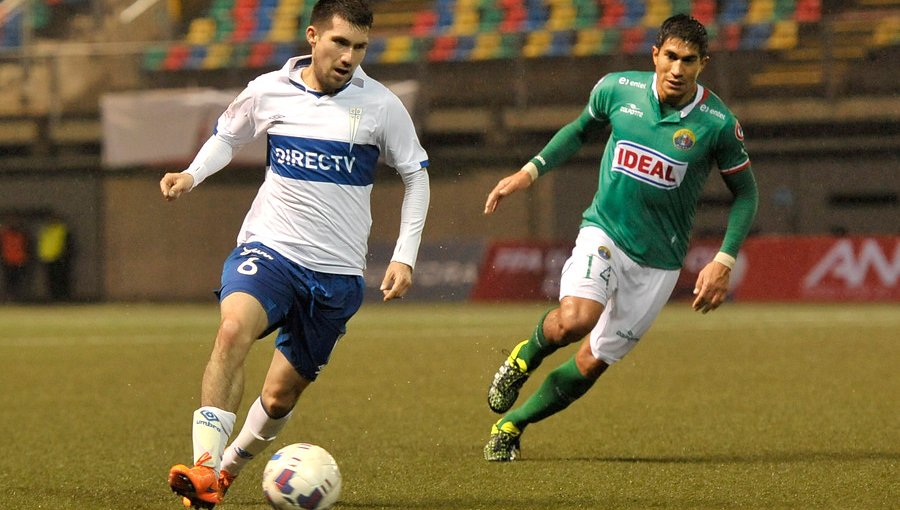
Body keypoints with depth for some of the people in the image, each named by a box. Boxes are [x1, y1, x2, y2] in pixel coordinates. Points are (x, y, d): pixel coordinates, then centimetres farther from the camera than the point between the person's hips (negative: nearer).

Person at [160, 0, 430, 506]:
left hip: (337, 270, 1)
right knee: (234, 330, -32)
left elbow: (416, 175, 7)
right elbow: (227, 136, 18)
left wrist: (405, 257, 0)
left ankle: (227, 469, 33)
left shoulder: (380, 106, -4)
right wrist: (192, 175, -2)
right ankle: (203, 469, -35)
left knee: (280, 395, 5)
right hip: (268, 249, -1)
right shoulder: (269, 92, -1)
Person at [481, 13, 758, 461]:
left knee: (590, 364, 2)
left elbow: (745, 193, 2)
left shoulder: (717, 123, -11)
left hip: (658, 262, 0)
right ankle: (525, 357, 5)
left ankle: (510, 425, 25)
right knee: (574, 321, -29)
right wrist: (529, 172, 5)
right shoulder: (617, 89, -6)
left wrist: (724, 262, -8)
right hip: (604, 230, 0)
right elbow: (580, 130, 16)